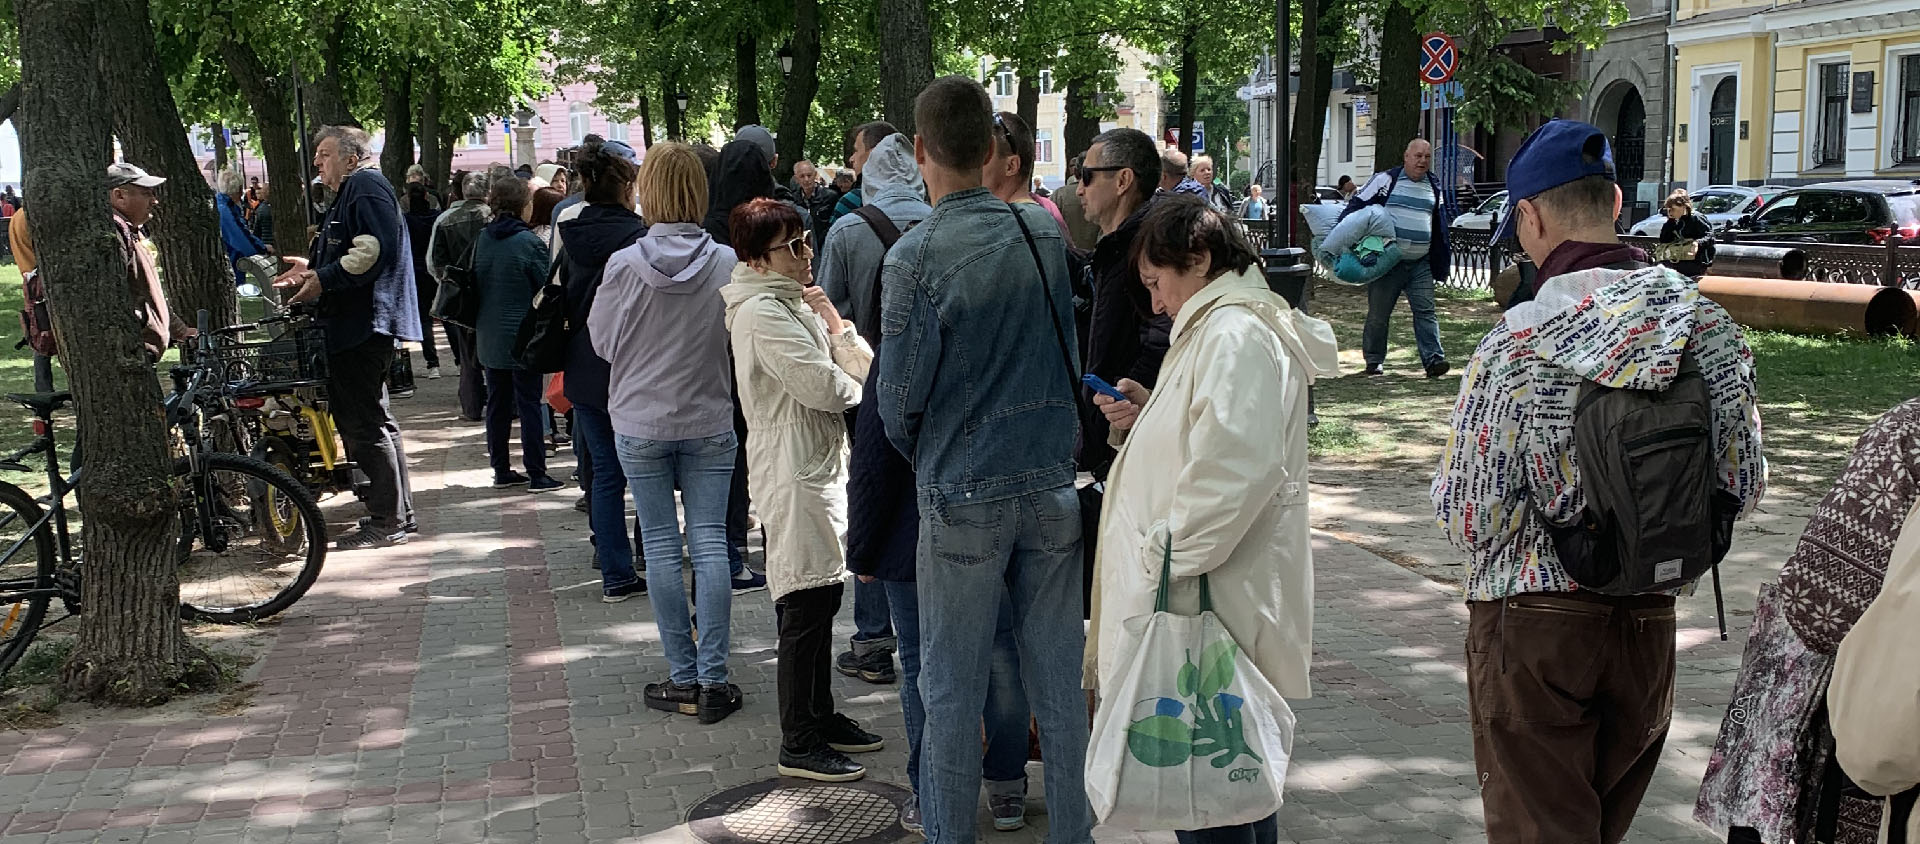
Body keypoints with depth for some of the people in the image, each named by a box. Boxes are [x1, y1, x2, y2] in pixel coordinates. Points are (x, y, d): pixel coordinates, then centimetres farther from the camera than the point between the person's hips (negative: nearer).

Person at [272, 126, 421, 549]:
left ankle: (387, 520, -6)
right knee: (372, 420, 15)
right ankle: (398, 514, 21)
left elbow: (374, 250, -24)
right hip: (357, 325, 12)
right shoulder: (351, 192, 23)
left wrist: (323, 279, -20)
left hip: (364, 324, -12)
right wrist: (313, 270, 20)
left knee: (364, 423, -10)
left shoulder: (366, 186, -11)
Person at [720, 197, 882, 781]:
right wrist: (855, 385, -2)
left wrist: (837, 329, -6)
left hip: (821, 464, 10)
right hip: (795, 474, -10)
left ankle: (820, 716, 27)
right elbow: (826, 388, -22)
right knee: (805, 605, -6)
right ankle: (798, 745, 1)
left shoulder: (792, 303, 16)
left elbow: (863, 370, 12)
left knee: (822, 596, 16)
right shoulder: (761, 312, -16)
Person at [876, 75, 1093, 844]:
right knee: (1057, 677, 12)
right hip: (1052, 481, 4)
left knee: (952, 691, 7)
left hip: (962, 494, -4)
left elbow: (899, 394, -7)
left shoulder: (916, 255, -13)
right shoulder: (1044, 233, 1)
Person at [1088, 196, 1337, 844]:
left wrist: (1171, 556, -20)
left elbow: (1236, 470, -27)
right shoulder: (1223, 328, 18)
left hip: (1210, 600, -11)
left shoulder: (1237, 335, -15)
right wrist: (1145, 419, 12)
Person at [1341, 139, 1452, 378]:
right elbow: (1357, 204, 1)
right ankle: (1374, 362, 14)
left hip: (1420, 263, 4)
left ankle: (1433, 358, -10)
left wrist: (1441, 260, 19)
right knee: (1378, 313, 3)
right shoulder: (1386, 180, -2)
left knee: (1426, 311, -6)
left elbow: (1439, 227, 22)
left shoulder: (1434, 187, 15)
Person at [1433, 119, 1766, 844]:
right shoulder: (1706, 324, -5)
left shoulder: (1516, 346, -19)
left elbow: (1469, 519, -15)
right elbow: (1742, 482, 2)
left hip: (1534, 623, -5)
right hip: (1650, 620, 5)